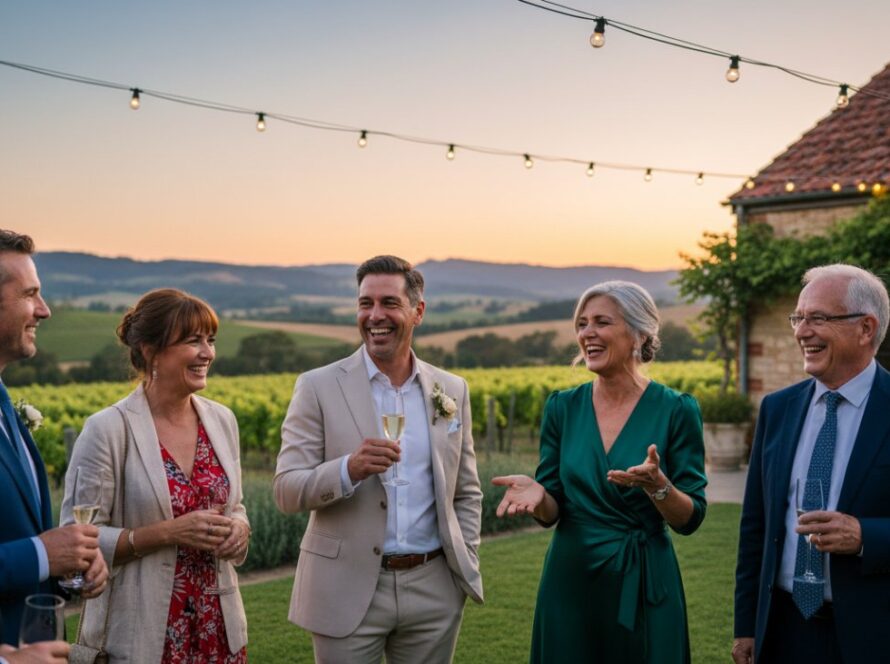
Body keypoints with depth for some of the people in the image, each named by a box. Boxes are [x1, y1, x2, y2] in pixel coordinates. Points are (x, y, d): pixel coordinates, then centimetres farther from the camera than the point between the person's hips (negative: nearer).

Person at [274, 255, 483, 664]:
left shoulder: (452, 390, 6)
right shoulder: (318, 388, -5)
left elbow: (466, 492, 12)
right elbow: (286, 492, -9)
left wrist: (467, 567, 3)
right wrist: (349, 468, -26)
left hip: (433, 590, 3)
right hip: (349, 591, -3)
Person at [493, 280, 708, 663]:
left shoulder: (675, 410, -7)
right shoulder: (562, 407, 1)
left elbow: (690, 520, -7)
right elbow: (552, 512, 2)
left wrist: (656, 484, -27)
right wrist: (536, 494, -20)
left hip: (644, 586, -2)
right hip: (570, 582, 3)